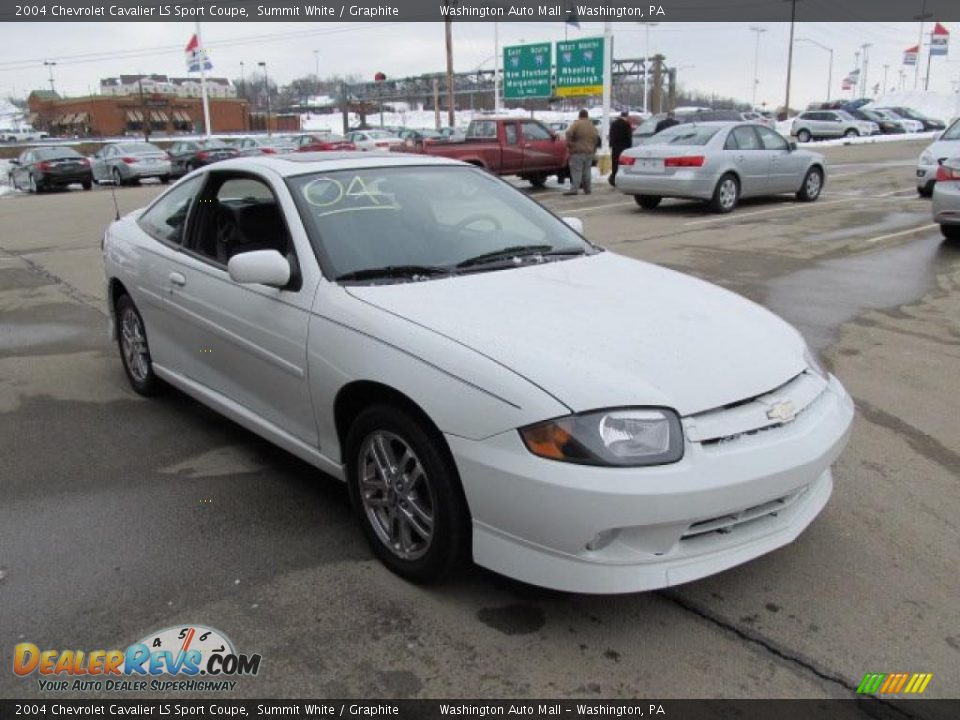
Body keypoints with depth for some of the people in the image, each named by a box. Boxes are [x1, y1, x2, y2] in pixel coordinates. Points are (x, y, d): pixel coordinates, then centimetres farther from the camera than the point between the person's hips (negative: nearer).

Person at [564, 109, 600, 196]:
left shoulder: (576, 124, -7)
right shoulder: (592, 125, 13)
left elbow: (569, 134, -17)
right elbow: (597, 137, 16)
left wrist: (569, 145, -6)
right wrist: (593, 148, 24)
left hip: (578, 151, -6)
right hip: (589, 152, 6)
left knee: (576, 171, -10)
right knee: (587, 171, 12)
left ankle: (574, 189, -16)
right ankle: (587, 189, 15)